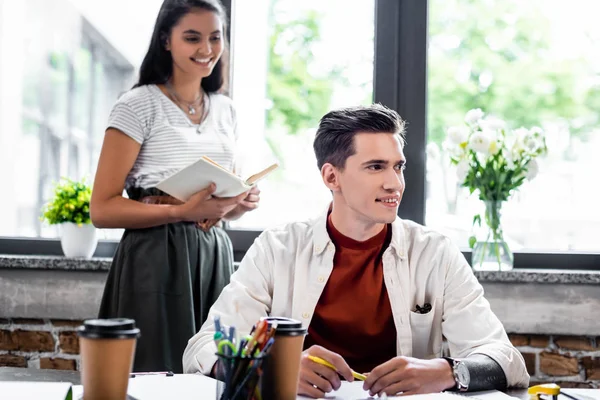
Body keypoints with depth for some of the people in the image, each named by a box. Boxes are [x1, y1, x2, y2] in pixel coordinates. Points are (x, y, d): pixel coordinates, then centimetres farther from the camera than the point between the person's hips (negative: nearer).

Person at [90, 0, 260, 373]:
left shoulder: (226, 110, 12)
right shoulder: (138, 105, -6)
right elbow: (103, 209, -11)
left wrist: (241, 203, -1)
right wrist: (185, 211, -21)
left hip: (215, 256, 5)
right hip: (156, 259, -5)